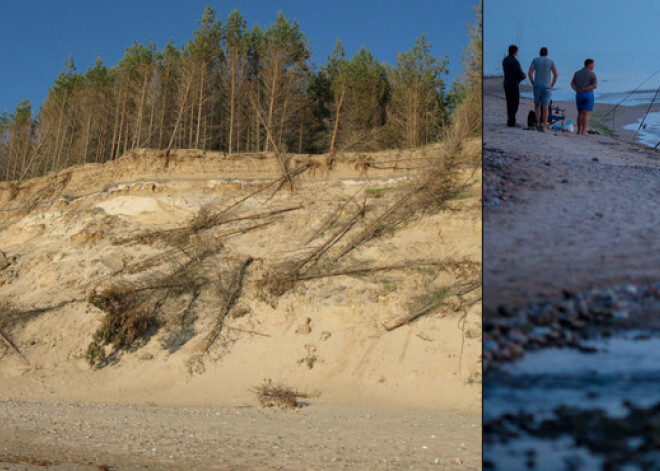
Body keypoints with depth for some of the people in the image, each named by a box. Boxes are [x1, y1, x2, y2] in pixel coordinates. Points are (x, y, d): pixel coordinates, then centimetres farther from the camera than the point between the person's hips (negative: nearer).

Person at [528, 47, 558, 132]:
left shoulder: (535, 60, 2)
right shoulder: (551, 61, 3)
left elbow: (530, 73, -7)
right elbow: (556, 74, -5)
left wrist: (533, 83, 4)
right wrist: (552, 85, 5)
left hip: (537, 86, 0)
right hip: (547, 87, 0)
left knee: (537, 105, 14)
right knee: (545, 107, -1)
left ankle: (537, 124, 5)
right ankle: (544, 127, -4)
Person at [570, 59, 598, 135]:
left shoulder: (577, 73, 9)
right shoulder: (592, 74, -4)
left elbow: (572, 84, -1)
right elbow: (595, 86, -14)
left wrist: (577, 90, -15)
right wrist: (584, 89, -14)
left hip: (579, 95, 4)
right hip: (588, 95, -4)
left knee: (580, 113, 16)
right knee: (586, 114, -4)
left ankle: (579, 130, 18)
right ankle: (583, 132, -10)